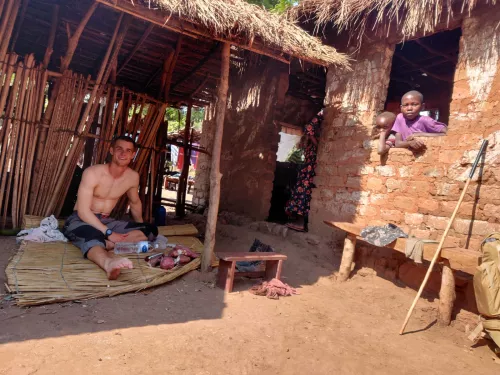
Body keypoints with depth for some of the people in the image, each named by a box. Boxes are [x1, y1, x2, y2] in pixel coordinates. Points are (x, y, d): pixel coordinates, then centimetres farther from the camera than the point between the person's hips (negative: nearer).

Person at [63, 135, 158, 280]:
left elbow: (135, 202, 18)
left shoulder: (133, 176, -2)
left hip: (105, 221, 6)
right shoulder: (93, 173, -17)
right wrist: (109, 233, -31)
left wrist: (141, 229, 22)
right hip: (80, 220, -5)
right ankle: (108, 263, -75)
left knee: (151, 230, -13)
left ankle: (105, 245, -33)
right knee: (94, 235, -42)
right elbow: (83, 211, -22)